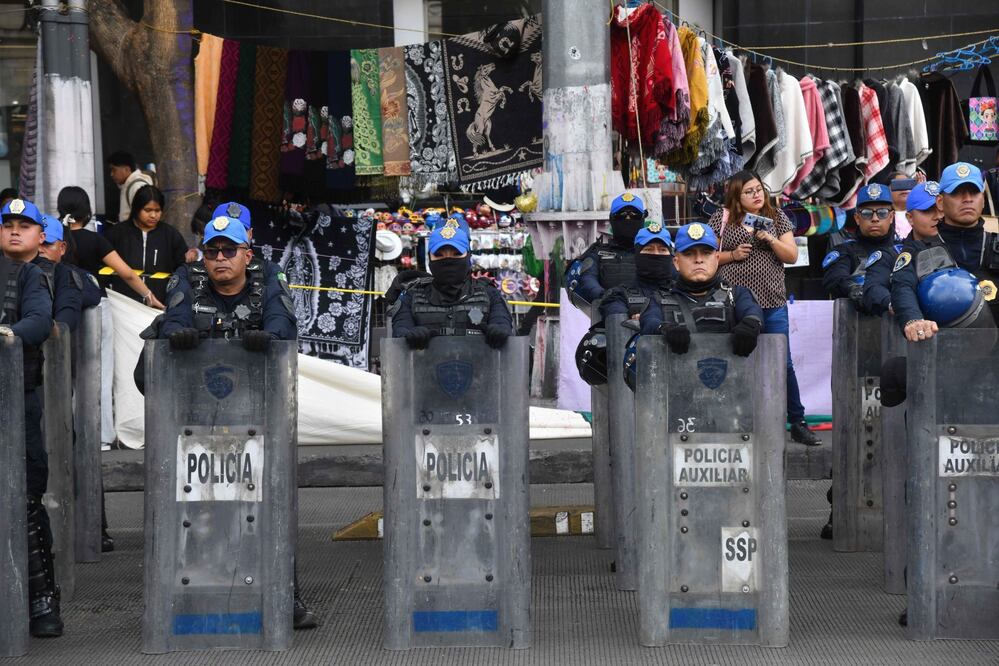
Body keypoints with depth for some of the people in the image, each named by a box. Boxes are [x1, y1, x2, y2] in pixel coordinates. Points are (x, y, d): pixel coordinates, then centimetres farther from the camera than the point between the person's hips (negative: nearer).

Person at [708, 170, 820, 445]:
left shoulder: (777, 217, 9)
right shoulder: (722, 218, 5)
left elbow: (792, 256, 5)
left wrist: (770, 239, -10)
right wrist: (732, 254, -9)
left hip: (772, 302, 1)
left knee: (783, 364, 0)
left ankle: (797, 424, 7)